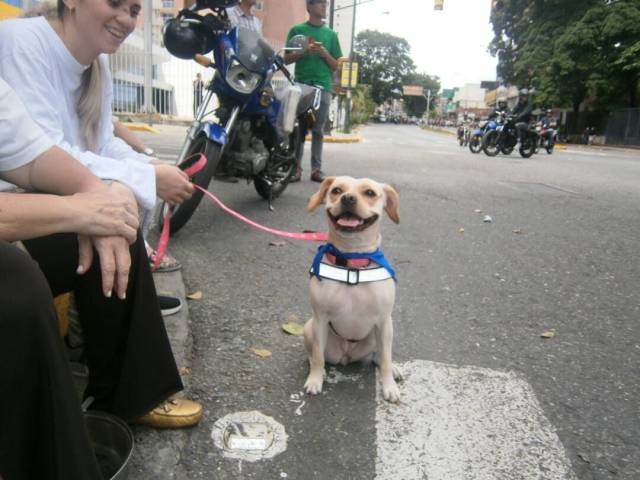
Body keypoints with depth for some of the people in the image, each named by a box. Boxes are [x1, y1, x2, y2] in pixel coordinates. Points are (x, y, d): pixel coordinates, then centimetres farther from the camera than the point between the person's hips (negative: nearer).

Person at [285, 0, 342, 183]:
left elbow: (335, 65, 14)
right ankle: (296, 168, -1)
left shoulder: (330, 34, 15)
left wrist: (324, 53, -5)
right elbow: (287, 59, 7)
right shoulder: (297, 30, 9)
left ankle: (316, 169, 4)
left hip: (323, 87, 2)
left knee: (318, 130, 2)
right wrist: (305, 51, -9)